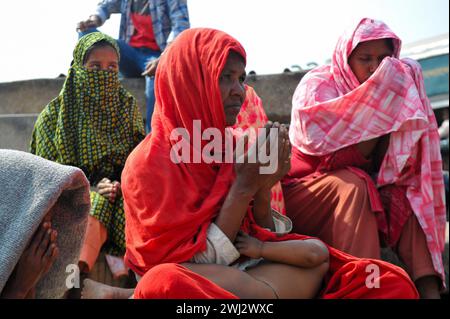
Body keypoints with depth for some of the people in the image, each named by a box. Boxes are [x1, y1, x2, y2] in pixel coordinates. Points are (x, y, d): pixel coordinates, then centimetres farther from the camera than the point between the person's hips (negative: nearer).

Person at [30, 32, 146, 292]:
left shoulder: (128, 107, 10)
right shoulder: (55, 114, 4)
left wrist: (121, 184, -13)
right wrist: (92, 185, -14)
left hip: (122, 189, 2)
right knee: (96, 205, -35)